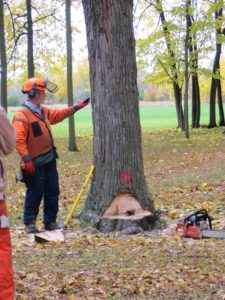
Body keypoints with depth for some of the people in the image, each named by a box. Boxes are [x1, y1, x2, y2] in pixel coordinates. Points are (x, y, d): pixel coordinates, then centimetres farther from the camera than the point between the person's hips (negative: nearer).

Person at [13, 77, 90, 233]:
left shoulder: (43, 111, 8)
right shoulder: (22, 115, -19)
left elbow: (59, 114, 26)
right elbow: (19, 140, -25)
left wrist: (76, 107, 23)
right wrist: (27, 159, -31)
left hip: (49, 160, 9)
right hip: (35, 163, -9)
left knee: (53, 192, 12)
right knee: (35, 194, 0)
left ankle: (50, 222, 22)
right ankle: (29, 223, 14)